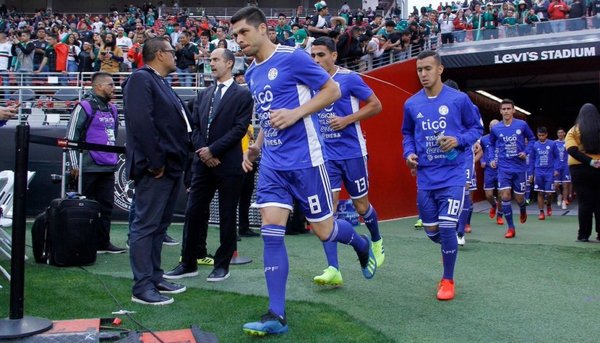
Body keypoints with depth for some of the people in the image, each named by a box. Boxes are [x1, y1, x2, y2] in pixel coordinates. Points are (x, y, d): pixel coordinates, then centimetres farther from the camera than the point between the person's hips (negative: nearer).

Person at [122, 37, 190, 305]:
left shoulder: (160, 82, 22)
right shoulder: (141, 79, -10)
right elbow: (141, 121, -21)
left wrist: (180, 159, 13)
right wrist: (155, 161, -21)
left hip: (171, 166, 10)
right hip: (155, 168, -10)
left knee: (159, 225, 15)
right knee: (146, 225, -6)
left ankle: (155, 278, 24)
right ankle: (142, 287, -2)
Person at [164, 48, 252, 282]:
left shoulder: (242, 95, -1)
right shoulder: (203, 95, 16)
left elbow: (240, 128, -10)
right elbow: (195, 126, 13)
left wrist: (212, 150, -13)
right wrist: (202, 150, -5)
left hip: (229, 164, -5)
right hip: (203, 163, 5)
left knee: (227, 217, 3)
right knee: (194, 213, 5)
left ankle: (222, 265, 14)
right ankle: (189, 263, 14)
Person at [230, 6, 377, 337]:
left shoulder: (292, 57, -9)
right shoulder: (251, 74, 13)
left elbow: (332, 90, -7)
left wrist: (296, 113, -19)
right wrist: (256, 146, 11)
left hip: (304, 160, -6)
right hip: (271, 164, 6)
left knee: (324, 230, 4)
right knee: (271, 232, -5)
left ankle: (363, 246, 39)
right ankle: (276, 316, -1)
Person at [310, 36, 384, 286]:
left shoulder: (349, 78, -8)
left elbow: (376, 105, -5)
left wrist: (347, 120, -16)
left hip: (352, 153, -3)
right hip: (326, 155, 4)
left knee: (360, 205, 10)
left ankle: (376, 241, 41)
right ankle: (333, 269, -7)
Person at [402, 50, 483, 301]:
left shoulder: (459, 99, -6)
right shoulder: (411, 104, 4)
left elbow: (476, 127, 4)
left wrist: (459, 140, -14)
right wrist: (409, 153, -1)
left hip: (452, 175, -3)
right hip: (425, 177, 4)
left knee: (446, 228, -10)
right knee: (431, 230, 9)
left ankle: (448, 280, 10)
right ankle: (450, 246, 46)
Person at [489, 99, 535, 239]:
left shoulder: (522, 125, -4)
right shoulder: (495, 128, 0)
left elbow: (531, 138, 11)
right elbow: (491, 145, 16)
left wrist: (526, 152, -4)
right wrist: (492, 159, 4)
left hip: (520, 167, 0)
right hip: (504, 168, 0)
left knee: (519, 197, 7)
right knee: (505, 196, -12)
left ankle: (523, 211, 45)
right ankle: (511, 228, 0)